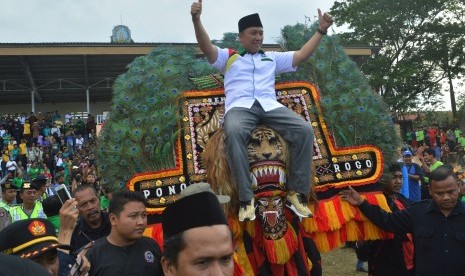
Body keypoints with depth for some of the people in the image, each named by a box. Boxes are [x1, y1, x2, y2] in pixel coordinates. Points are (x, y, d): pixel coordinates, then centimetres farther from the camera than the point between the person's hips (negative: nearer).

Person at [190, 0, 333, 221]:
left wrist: (321, 30, 23)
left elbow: (301, 55, 28)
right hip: (240, 107, -3)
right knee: (234, 132, -40)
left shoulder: (272, 58, 30)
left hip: (270, 106, 3)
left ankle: (296, 192, -20)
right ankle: (246, 198, -36)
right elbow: (207, 48, 3)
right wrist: (196, 20, -12)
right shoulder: (228, 56, 20)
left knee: (305, 130, -24)